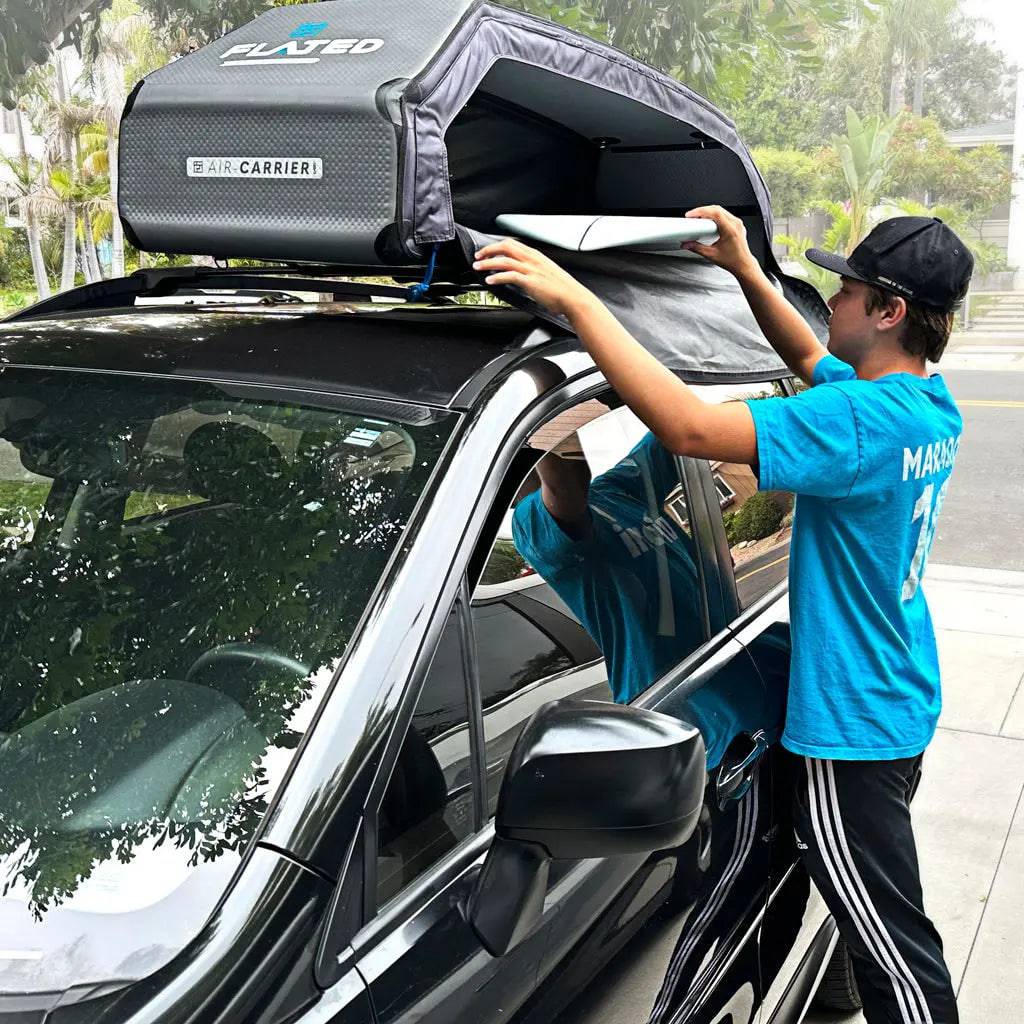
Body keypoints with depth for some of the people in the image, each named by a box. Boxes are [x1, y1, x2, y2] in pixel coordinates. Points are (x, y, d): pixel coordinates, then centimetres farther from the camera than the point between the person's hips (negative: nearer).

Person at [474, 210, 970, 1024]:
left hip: (851, 726, -9)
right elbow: (811, 361, 21)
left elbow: (688, 427, -36)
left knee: (898, 947, 5)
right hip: (902, 708, 10)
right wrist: (747, 271, 10)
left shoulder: (865, 422, -27)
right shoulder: (932, 407, 3)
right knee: (891, 934, 25)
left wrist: (575, 300, -32)